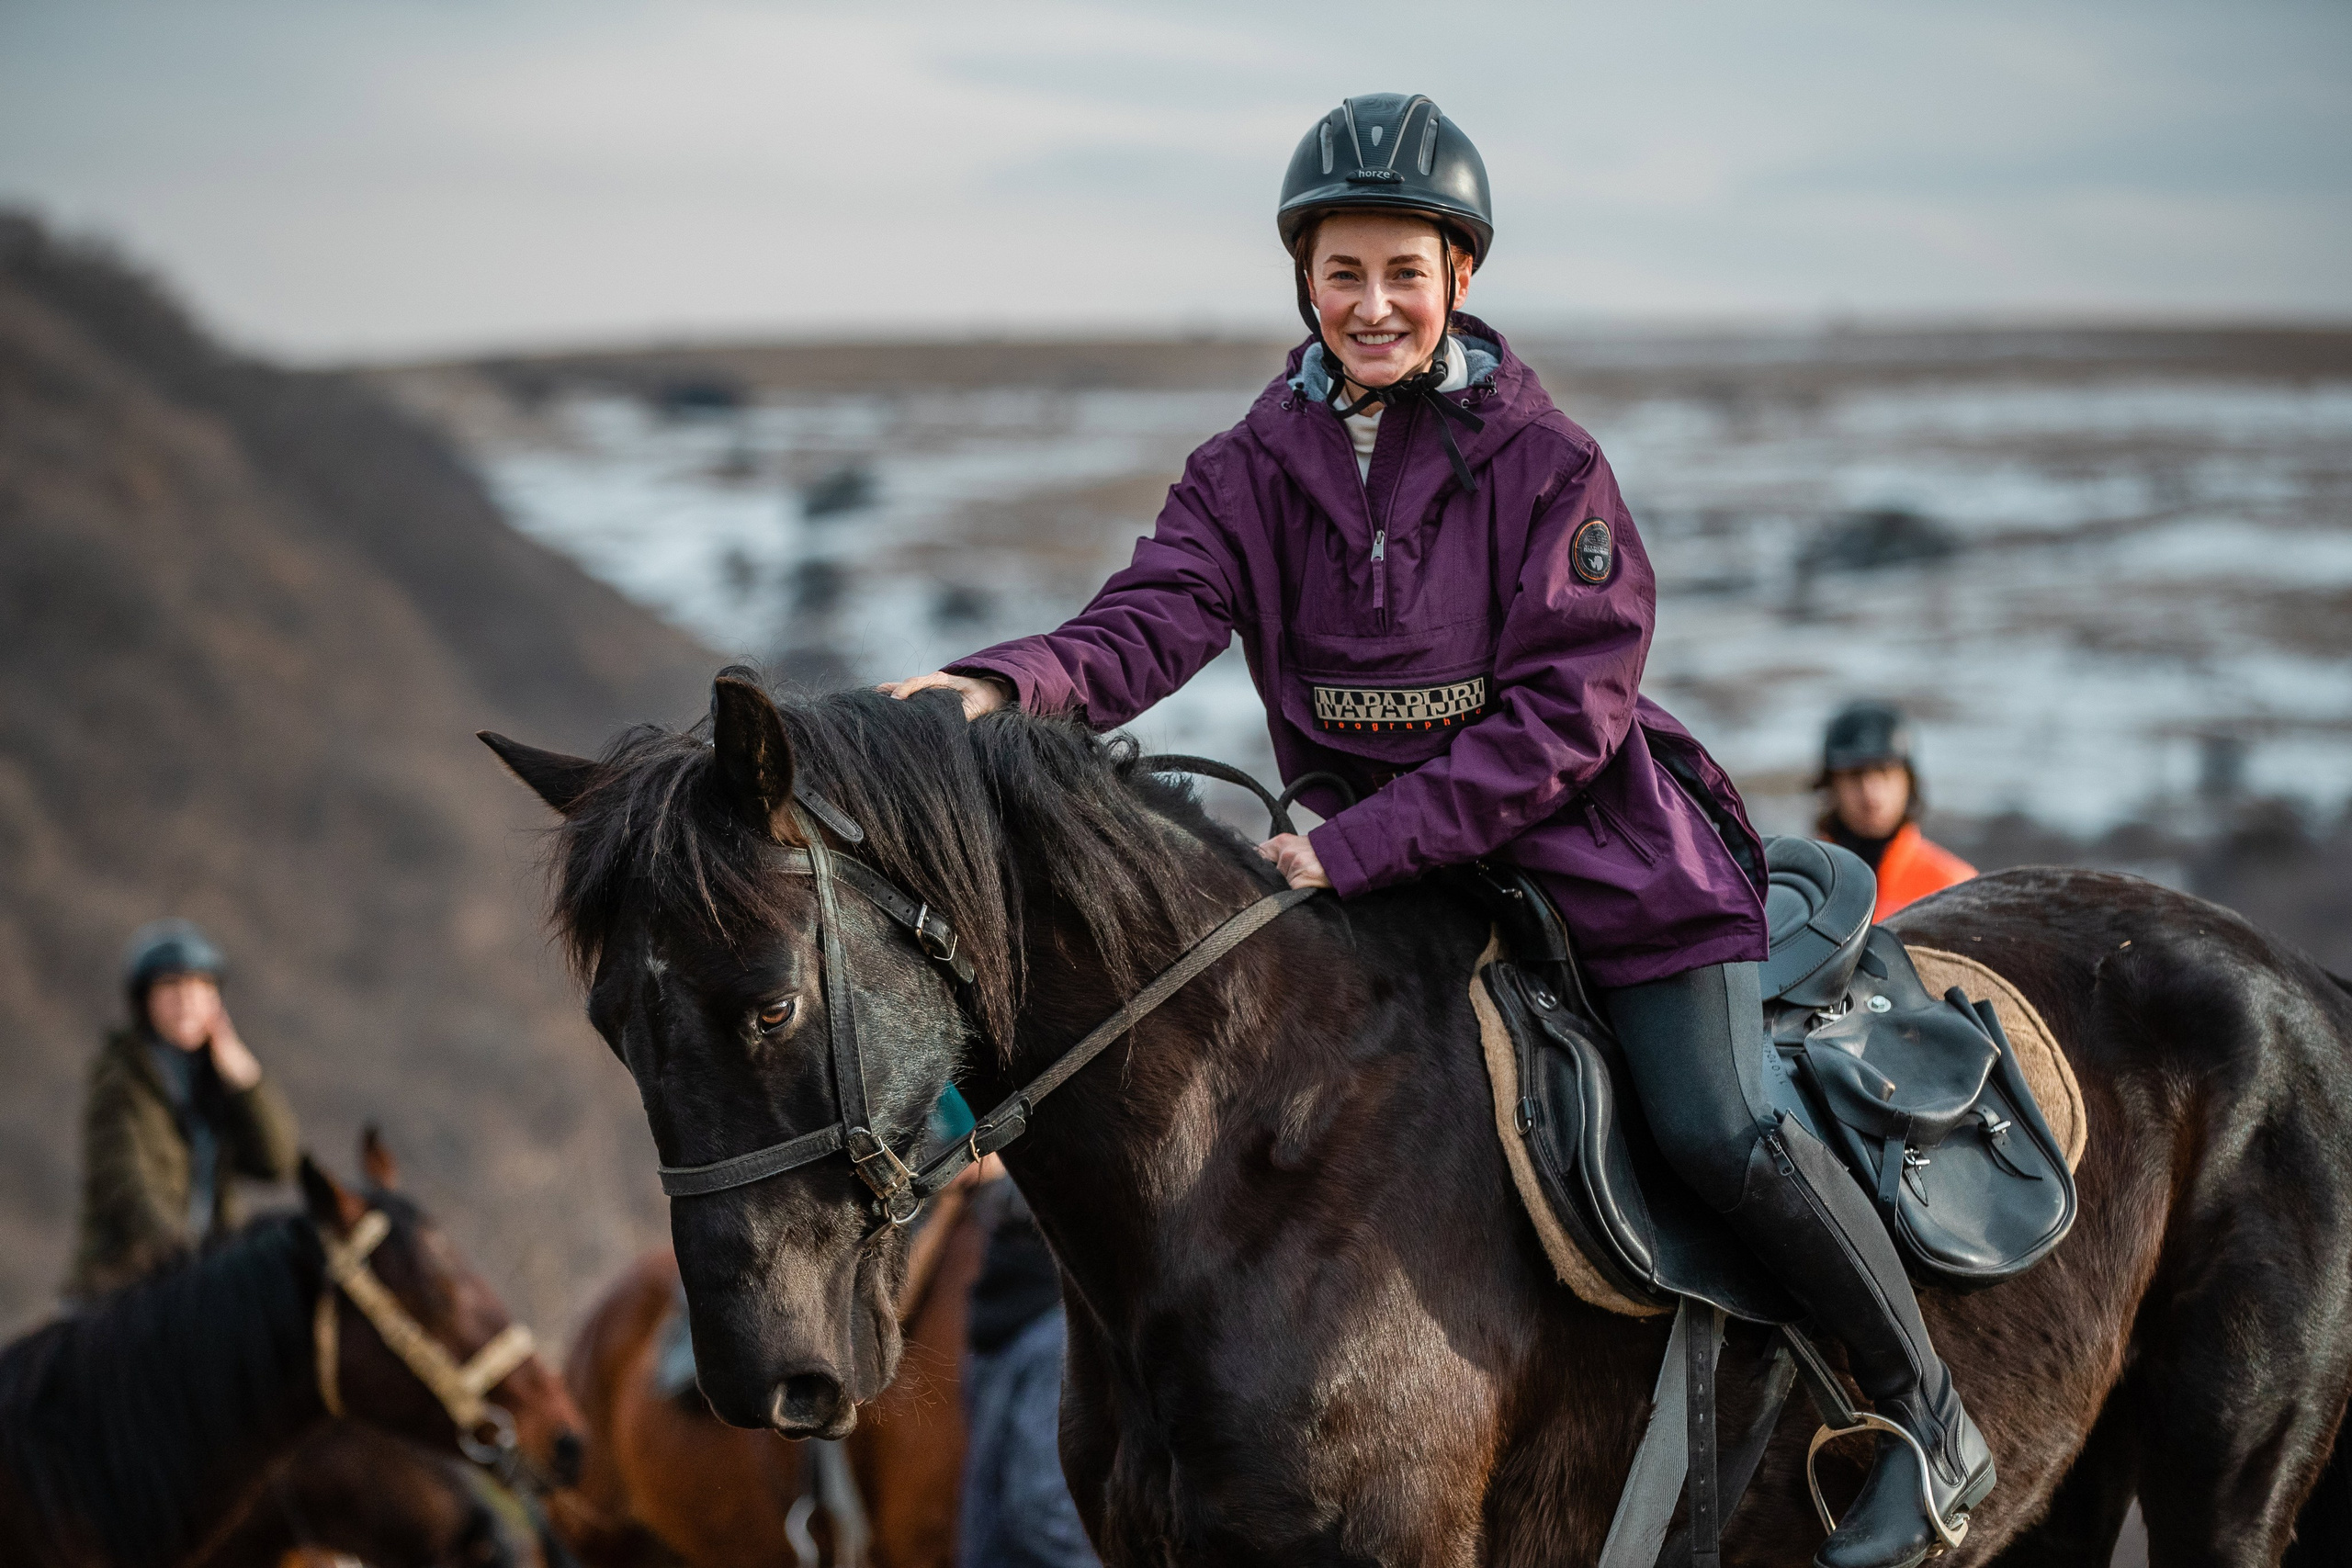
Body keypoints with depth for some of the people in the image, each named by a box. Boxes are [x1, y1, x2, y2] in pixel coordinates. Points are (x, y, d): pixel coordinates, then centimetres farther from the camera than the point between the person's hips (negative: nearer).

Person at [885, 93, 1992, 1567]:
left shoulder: (1544, 458, -11)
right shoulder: (1256, 465, 0)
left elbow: (1563, 713, -17)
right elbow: (1155, 619, -15)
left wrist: (1358, 849, -25)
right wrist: (1002, 686, -37)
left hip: (1596, 842, -5)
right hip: (1380, 863, 5)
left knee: (1719, 1130, -16)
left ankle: (1930, 1418, 1)